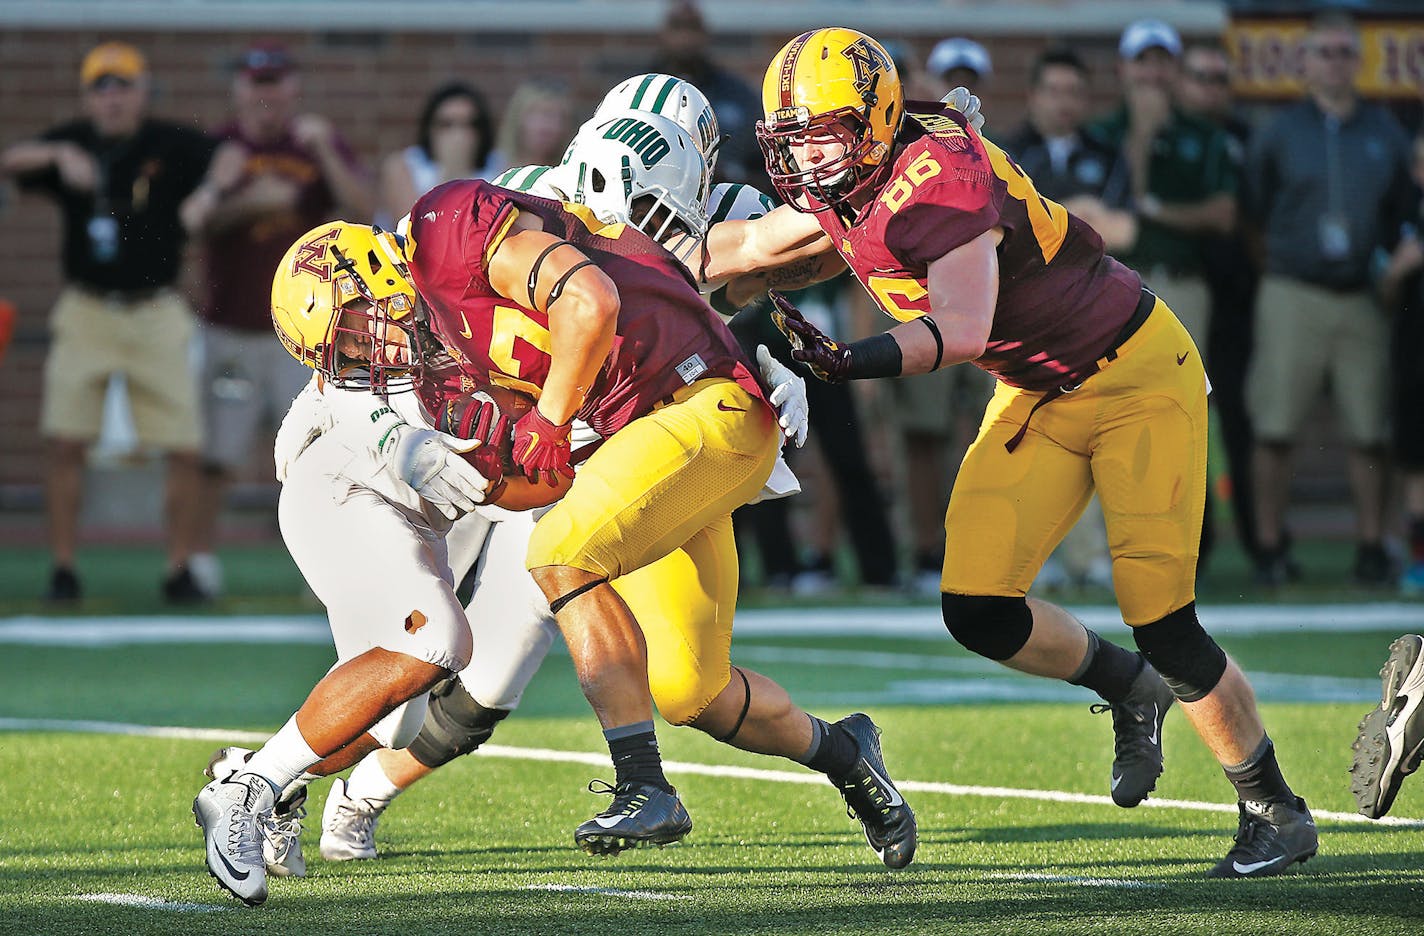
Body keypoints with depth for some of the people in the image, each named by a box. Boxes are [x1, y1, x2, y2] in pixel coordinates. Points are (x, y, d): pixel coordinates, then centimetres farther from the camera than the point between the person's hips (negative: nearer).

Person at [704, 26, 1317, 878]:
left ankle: (1277, 813, 9)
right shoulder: (846, 194, -3)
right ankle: (1126, 687, 21)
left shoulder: (940, 178, -29)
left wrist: (854, 361, -57)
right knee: (977, 610, -7)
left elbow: (962, 327, -44)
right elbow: (744, 248, 17)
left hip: (1135, 375, -8)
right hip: (1039, 394, 8)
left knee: (1162, 623, -10)